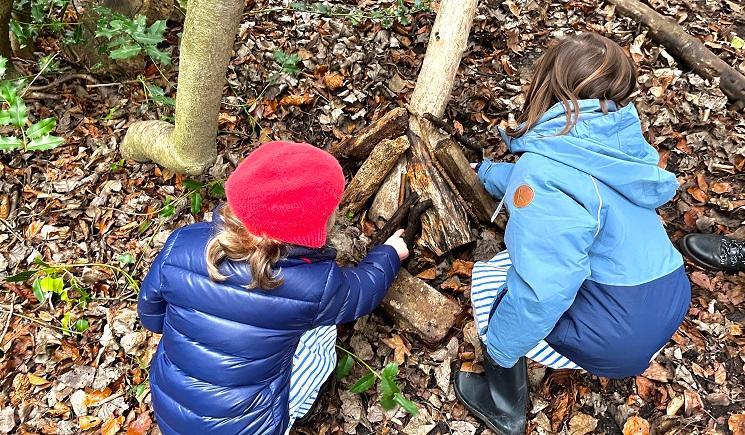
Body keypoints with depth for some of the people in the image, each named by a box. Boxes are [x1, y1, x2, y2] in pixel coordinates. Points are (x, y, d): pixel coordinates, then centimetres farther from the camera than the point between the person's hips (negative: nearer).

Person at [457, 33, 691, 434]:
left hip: (616, 341, -8)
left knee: (487, 280, 6)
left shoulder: (544, 168, -25)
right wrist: (487, 173, 31)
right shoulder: (618, 142, 0)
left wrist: (498, 346, -13)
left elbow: (543, 290, -30)